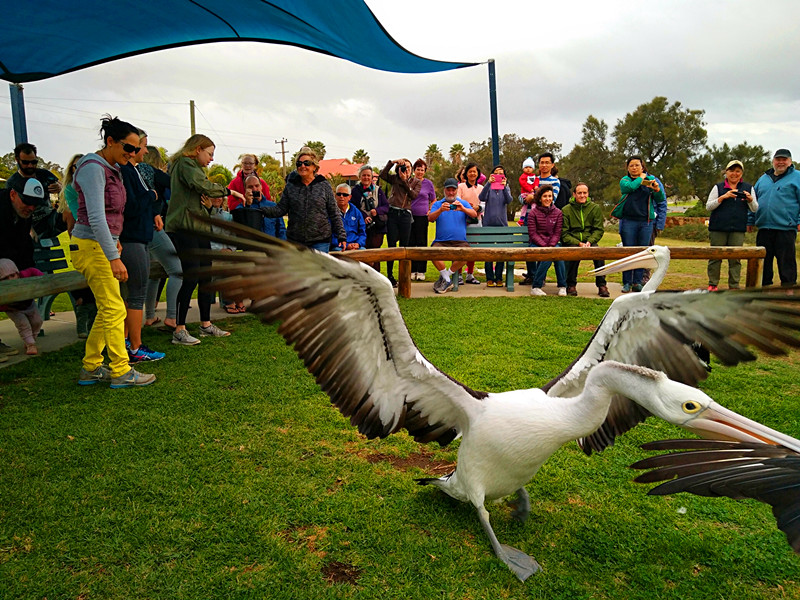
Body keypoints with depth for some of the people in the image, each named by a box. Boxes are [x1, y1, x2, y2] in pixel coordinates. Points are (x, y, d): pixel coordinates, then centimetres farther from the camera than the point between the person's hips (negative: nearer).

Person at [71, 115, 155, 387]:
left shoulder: (113, 169, 13)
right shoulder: (93, 167, -15)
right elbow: (96, 217, -24)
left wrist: (115, 241, 27)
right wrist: (114, 257, -27)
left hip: (104, 243, 9)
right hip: (91, 245, -9)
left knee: (106, 310, 12)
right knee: (114, 309, -6)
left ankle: (91, 368, 21)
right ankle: (121, 371, 2)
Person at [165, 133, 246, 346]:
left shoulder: (194, 167, 25)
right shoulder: (185, 163, -4)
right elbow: (203, 185, -22)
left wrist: (209, 204, 1)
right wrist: (229, 191, -10)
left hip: (199, 229, 10)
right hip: (183, 229, -10)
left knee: (206, 278, 11)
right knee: (190, 279, -11)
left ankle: (206, 325, 20)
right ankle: (179, 331, -5)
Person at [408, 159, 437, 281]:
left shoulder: (428, 183, 6)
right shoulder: (409, 182, 8)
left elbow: (433, 200, 15)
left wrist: (430, 211, 1)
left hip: (422, 217, -1)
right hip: (409, 216, 1)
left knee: (422, 243, 0)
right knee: (410, 243, 1)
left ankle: (421, 271, 5)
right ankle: (412, 270, 8)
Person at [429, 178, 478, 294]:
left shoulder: (464, 203, 17)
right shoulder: (438, 204, 16)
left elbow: (474, 214, -3)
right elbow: (430, 218, -2)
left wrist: (463, 209, -23)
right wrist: (440, 210, -23)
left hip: (460, 241, 0)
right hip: (441, 241, 0)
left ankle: (444, 277, -8)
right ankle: (447, 280, -10)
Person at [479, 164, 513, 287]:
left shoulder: (506, 188, 10)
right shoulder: (489, 187, 5)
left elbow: (509, 201, -9)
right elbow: (481, 198, -14)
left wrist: (504, 187, -23)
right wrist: (488, 183, -25)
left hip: (502, 223, 2)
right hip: (488, 223, -1)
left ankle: (499, 278, 10)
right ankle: (489, 278, 6)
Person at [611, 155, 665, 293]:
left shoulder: (650, 179, 11)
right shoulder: (625, 180, 6)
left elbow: (660, 200, 6)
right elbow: (629, 187, -18)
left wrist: (657, 189, -13)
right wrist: (640, 178, -3)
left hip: (646, 221, 2)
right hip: (628, 221, -2)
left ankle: (637, 282, 11)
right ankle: (627, 282, 7)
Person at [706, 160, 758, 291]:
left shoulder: (748, 188, 14)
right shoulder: (718, 188, 8)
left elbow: (755, 209, 12)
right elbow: (708, 207, 1)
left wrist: (750, 199, -8)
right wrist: (723, 197, -12)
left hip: (738, 230, 1)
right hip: (718, 228, -1)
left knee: (735, 259, 1)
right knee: (715, 257, 0)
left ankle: (734, 286, 7)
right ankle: (713, 284, 9)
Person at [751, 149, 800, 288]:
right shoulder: (763, 178, 18)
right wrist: (750, 220, 15)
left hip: (786, 228, -5)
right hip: (763, 228, 5)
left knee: (786, 261, -1)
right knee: (763, 261, 10)